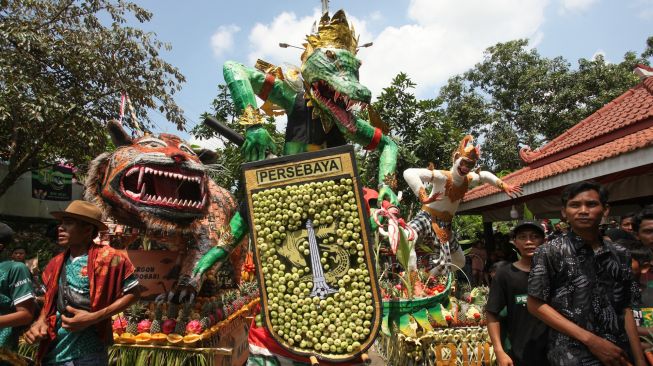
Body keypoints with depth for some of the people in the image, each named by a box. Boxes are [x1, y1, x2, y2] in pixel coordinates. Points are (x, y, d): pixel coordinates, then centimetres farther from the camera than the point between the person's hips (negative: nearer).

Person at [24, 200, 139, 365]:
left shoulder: (108, 258, -13)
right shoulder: (56, 263, 6)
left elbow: (132, 292, -9)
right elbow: (50, 300, 18)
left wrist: (93, 317, -17)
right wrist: (40, 321, -3)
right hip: (52, 350, 5)